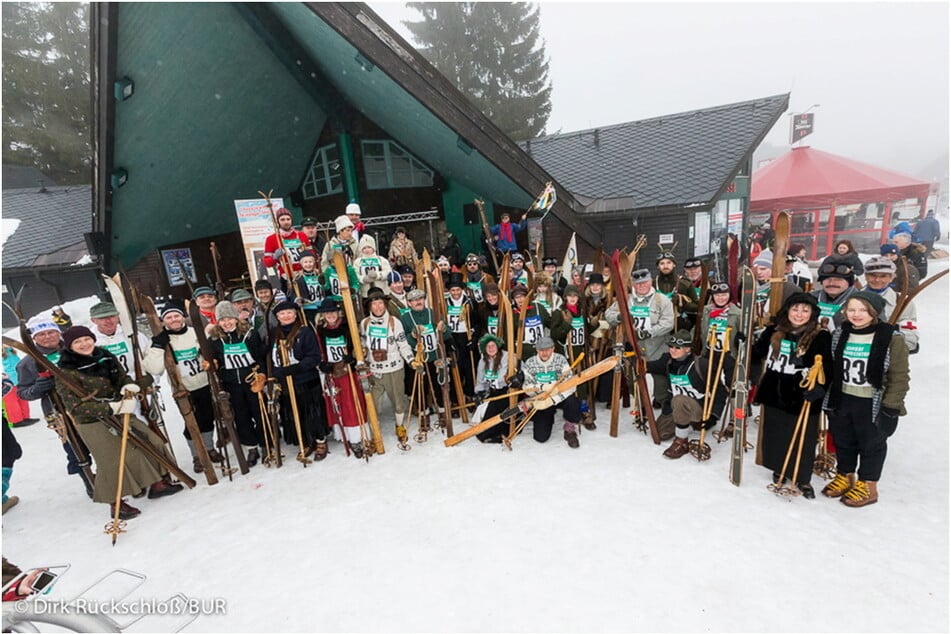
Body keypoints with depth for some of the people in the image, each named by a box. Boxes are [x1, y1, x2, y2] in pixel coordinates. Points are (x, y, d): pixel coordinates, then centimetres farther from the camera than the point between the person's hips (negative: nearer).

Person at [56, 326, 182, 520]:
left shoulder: (106, 357, 2)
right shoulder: (66, 373, -14)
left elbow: (124, 378, 12)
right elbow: (76, 407, -19)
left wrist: (129, 387, -12)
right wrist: (112, 408, -29)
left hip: (120, 414, 6)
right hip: (93, 424, -6)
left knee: (152, 442, 6)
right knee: (115, 461, -6)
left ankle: (157, 483, 24)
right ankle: (116, 503, 14)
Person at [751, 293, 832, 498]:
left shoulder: (821, 337, -9)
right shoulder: (773, 332, 2)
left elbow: (826, 367, -14)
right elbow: (756, 352, 15)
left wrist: (818, 387, -29)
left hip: (802, 398, -4)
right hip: (774, 394, 4)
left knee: (802, 440, 8)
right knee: (774, 435, 16)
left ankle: (803, 479, 28)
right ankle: (779, 469, 37)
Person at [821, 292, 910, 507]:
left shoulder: (891, 338, -12)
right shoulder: (841, 333, 2)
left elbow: (899, 376, -10)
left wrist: (891, 406, -13)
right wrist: (829, 397, 12)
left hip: (872, 404, -4)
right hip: (841, 400, 5)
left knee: (871, 445, 12)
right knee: (843, 441, 17)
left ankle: (867, 486, 27)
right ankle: (844, 477, 36)